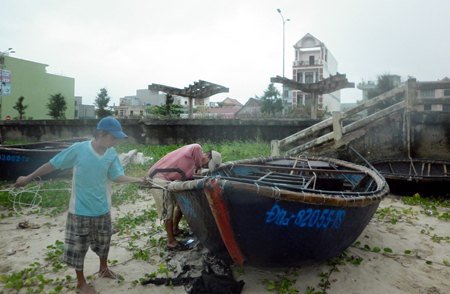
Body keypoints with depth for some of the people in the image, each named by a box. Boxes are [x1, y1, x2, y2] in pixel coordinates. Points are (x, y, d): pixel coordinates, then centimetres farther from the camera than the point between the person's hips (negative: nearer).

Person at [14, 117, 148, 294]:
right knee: (78, 246, 8)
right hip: (80, 209, -4)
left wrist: (138, 180, -22)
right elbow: (53, 164, -10)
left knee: (104, 241, 21)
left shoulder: (112, 154, -9)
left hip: (102, 208, 4)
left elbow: (116, 176, -7)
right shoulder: (79, 149, -20)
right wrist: (28, 178, -2)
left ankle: (104, 269, 45)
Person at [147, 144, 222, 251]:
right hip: (160, 179, -10)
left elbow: (187, 177, 5)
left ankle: (175, 230, 35)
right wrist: (199, 166, -22)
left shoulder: (194, 162, 12)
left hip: (170, 180, 10)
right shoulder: (195, 150, -14)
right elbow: (196, 148, -38)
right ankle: (171, 242, 4)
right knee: (168, 211, -7)